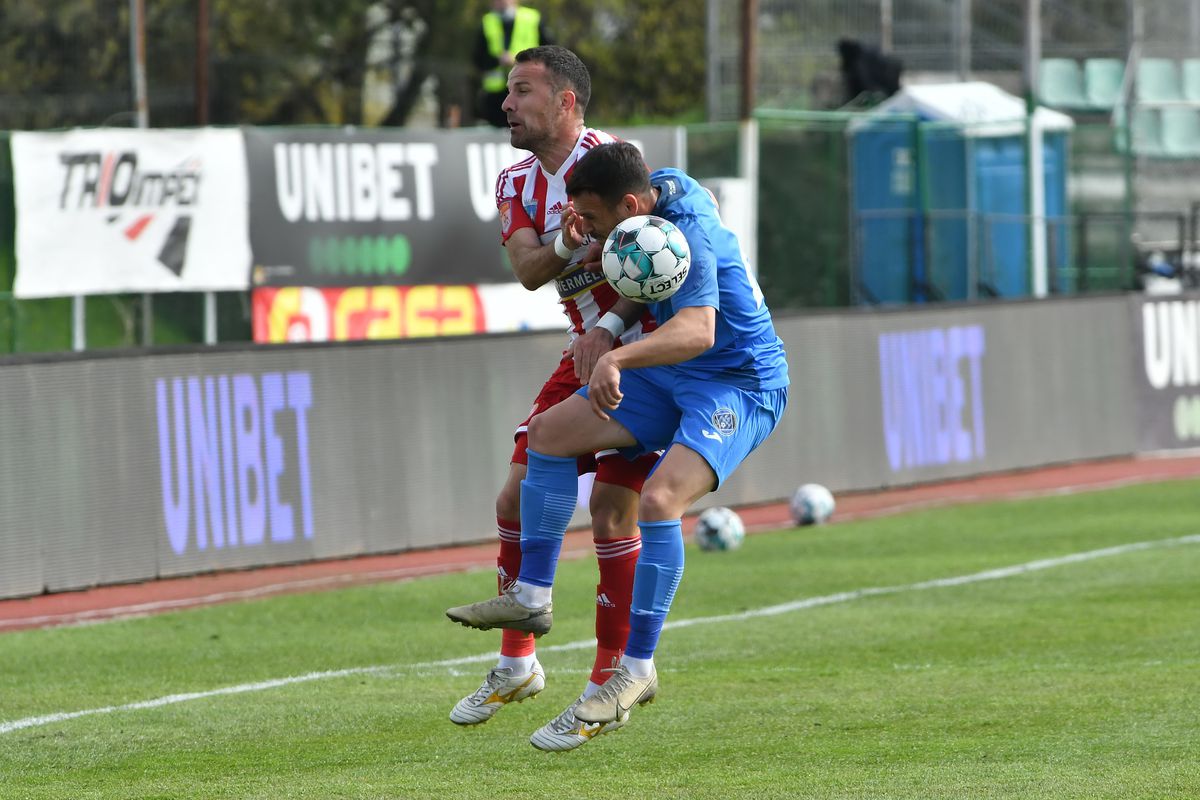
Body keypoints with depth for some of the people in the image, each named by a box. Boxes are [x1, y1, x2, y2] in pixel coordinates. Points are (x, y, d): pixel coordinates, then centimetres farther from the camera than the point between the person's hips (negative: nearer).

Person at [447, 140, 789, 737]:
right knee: (548, 430, 4)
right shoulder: (662, 187, -1)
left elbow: (697, 330, -44)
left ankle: (638, 667, -19)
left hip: (739, 386, -10)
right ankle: (531, 597, 11)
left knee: (659, 499, -29)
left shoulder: (685, 236, -28)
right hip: (672, 377, 10)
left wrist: (619, 358, -58)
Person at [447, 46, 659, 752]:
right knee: (517, 499, 5)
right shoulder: (518, 184, 7)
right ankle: (517, 665, 21)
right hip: (588, 351, 8)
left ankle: (607, 689, -6)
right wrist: (567, 246, -29)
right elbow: (528, 270, -9)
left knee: (612, 510, -14)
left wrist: (610, 329, -31)